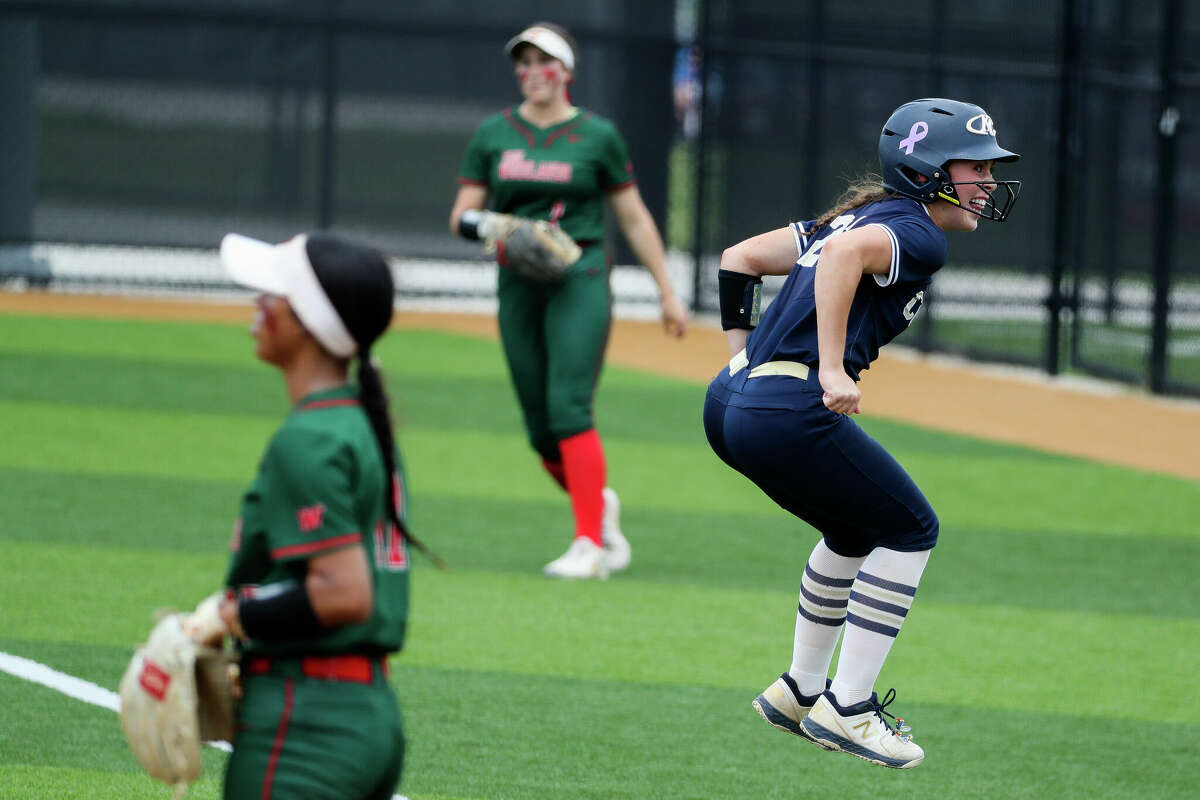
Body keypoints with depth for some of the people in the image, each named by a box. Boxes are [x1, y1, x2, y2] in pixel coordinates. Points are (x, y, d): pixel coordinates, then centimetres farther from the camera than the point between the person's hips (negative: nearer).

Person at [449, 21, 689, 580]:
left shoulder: (597, 136, 3)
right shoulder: (493, 135, 10)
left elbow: (633, 219, 9)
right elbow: (460, 216, 10)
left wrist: (667, 293, 10)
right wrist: (479, 225, -14)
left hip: (580, 281, -4)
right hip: (518, 286, 4)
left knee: (569, 408, -18)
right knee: (541, 429, 4)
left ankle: (588, 545, -19)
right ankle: (599, 507, 30)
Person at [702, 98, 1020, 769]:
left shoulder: (864, 214, 24)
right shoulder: (917, 235, -5)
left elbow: (740, 258, 26)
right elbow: (845, 252, -27)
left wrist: (744, 357, 24)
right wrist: (831, 368, -28)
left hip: (729, 404, 9)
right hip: (792, 411, -9)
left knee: (858, 529, 28)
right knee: (909, 531, 7)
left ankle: (800, 691, 33)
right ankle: (844, 711, 5)